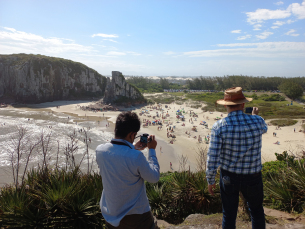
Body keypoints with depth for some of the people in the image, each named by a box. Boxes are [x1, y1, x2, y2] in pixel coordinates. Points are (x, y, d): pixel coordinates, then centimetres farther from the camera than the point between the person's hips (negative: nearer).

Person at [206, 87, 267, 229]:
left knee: (229, 215, 16)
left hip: (228, 177, -1)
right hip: (252, 177, 1)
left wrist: (210, 181, -2)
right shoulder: (257, 122, -12)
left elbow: (212, 158, -16)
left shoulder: (219, 126, -17)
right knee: (257, 212, 25)